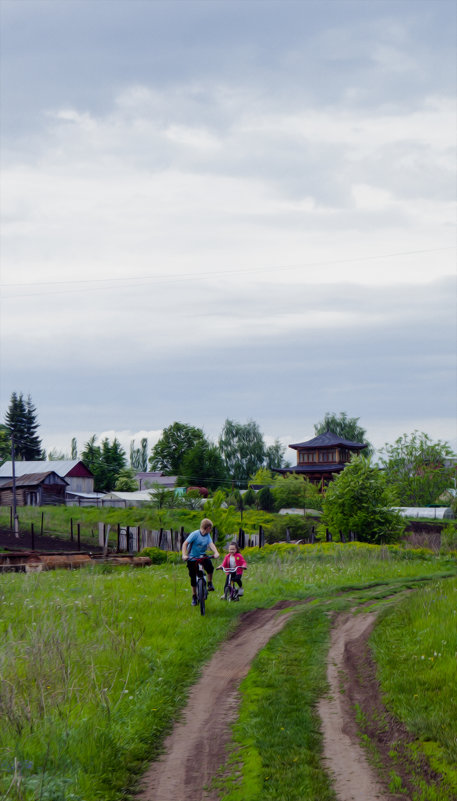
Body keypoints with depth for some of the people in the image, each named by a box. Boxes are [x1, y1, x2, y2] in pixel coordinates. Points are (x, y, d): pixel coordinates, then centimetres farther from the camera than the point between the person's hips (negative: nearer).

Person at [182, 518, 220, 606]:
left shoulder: (207, 535, -3)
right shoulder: (195, 534, -17)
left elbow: (211, 544, -16)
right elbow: (185, 544, -22)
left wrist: (216, 552, -35)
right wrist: (184, 555, -36)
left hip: (202, 556, 3)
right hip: (192, 558, -3)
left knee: (209, 566, -28)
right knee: (193, 578, 2)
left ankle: (210, 583, -4)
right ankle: (194, 597, 18)